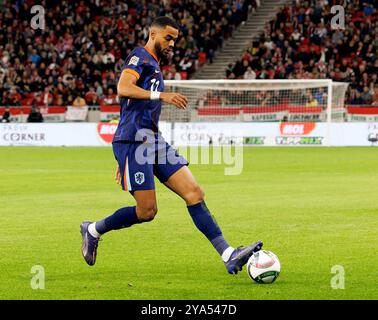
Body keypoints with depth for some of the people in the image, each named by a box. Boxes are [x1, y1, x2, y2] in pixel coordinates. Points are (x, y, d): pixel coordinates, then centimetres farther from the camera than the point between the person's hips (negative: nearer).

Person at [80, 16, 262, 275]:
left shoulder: (155, 67, 26)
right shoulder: (140, 57, -2)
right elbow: (123, 89, -22)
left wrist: (124, 158, 30)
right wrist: (161, 95, -30)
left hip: (154, 142, 9)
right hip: (134, 142, -9)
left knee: (195, 193, -5)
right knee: (147, 211, -9)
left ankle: (229, 256, -13)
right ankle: (93, 230, 15)